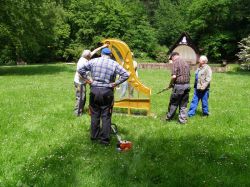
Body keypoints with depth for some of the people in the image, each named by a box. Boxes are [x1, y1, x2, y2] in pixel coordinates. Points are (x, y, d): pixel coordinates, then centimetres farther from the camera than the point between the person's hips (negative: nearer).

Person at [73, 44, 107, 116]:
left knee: (83, 98, 16)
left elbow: (93, 52, 13)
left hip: (82, 82, 10)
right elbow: (80, 74, -25)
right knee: (80, 98, -4)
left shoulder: (84, 59, 3)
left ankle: (80, 111, 25)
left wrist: (102, 47, 17)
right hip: (80, 83, -10)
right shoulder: (82, 62, -23)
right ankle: (78, 113, 3)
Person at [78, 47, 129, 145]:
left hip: (94, 90, 2)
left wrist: (88, 80, 7)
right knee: (106, 116, 5)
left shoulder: (93, 61, 3)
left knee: (95, 115, 14)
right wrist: (115, 83, -4)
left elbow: (80, 70, 5)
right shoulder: (114, 64, -1)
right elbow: (126, 75, -8)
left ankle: (94, 136, 24)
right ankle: (104, 139, 8)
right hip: (107, 92, -2)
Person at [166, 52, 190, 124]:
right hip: (187, 85, 7)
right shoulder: (186, 63, 15)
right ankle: (183, 120, 12)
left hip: (179, 86, -7)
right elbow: (189, 76, 16)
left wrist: (170, 84, -3)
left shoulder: (176, 62, -8)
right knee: (183, 104, 11)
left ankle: (169, 117, 21)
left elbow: (174, 76, -17)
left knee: (173, 103, 7)